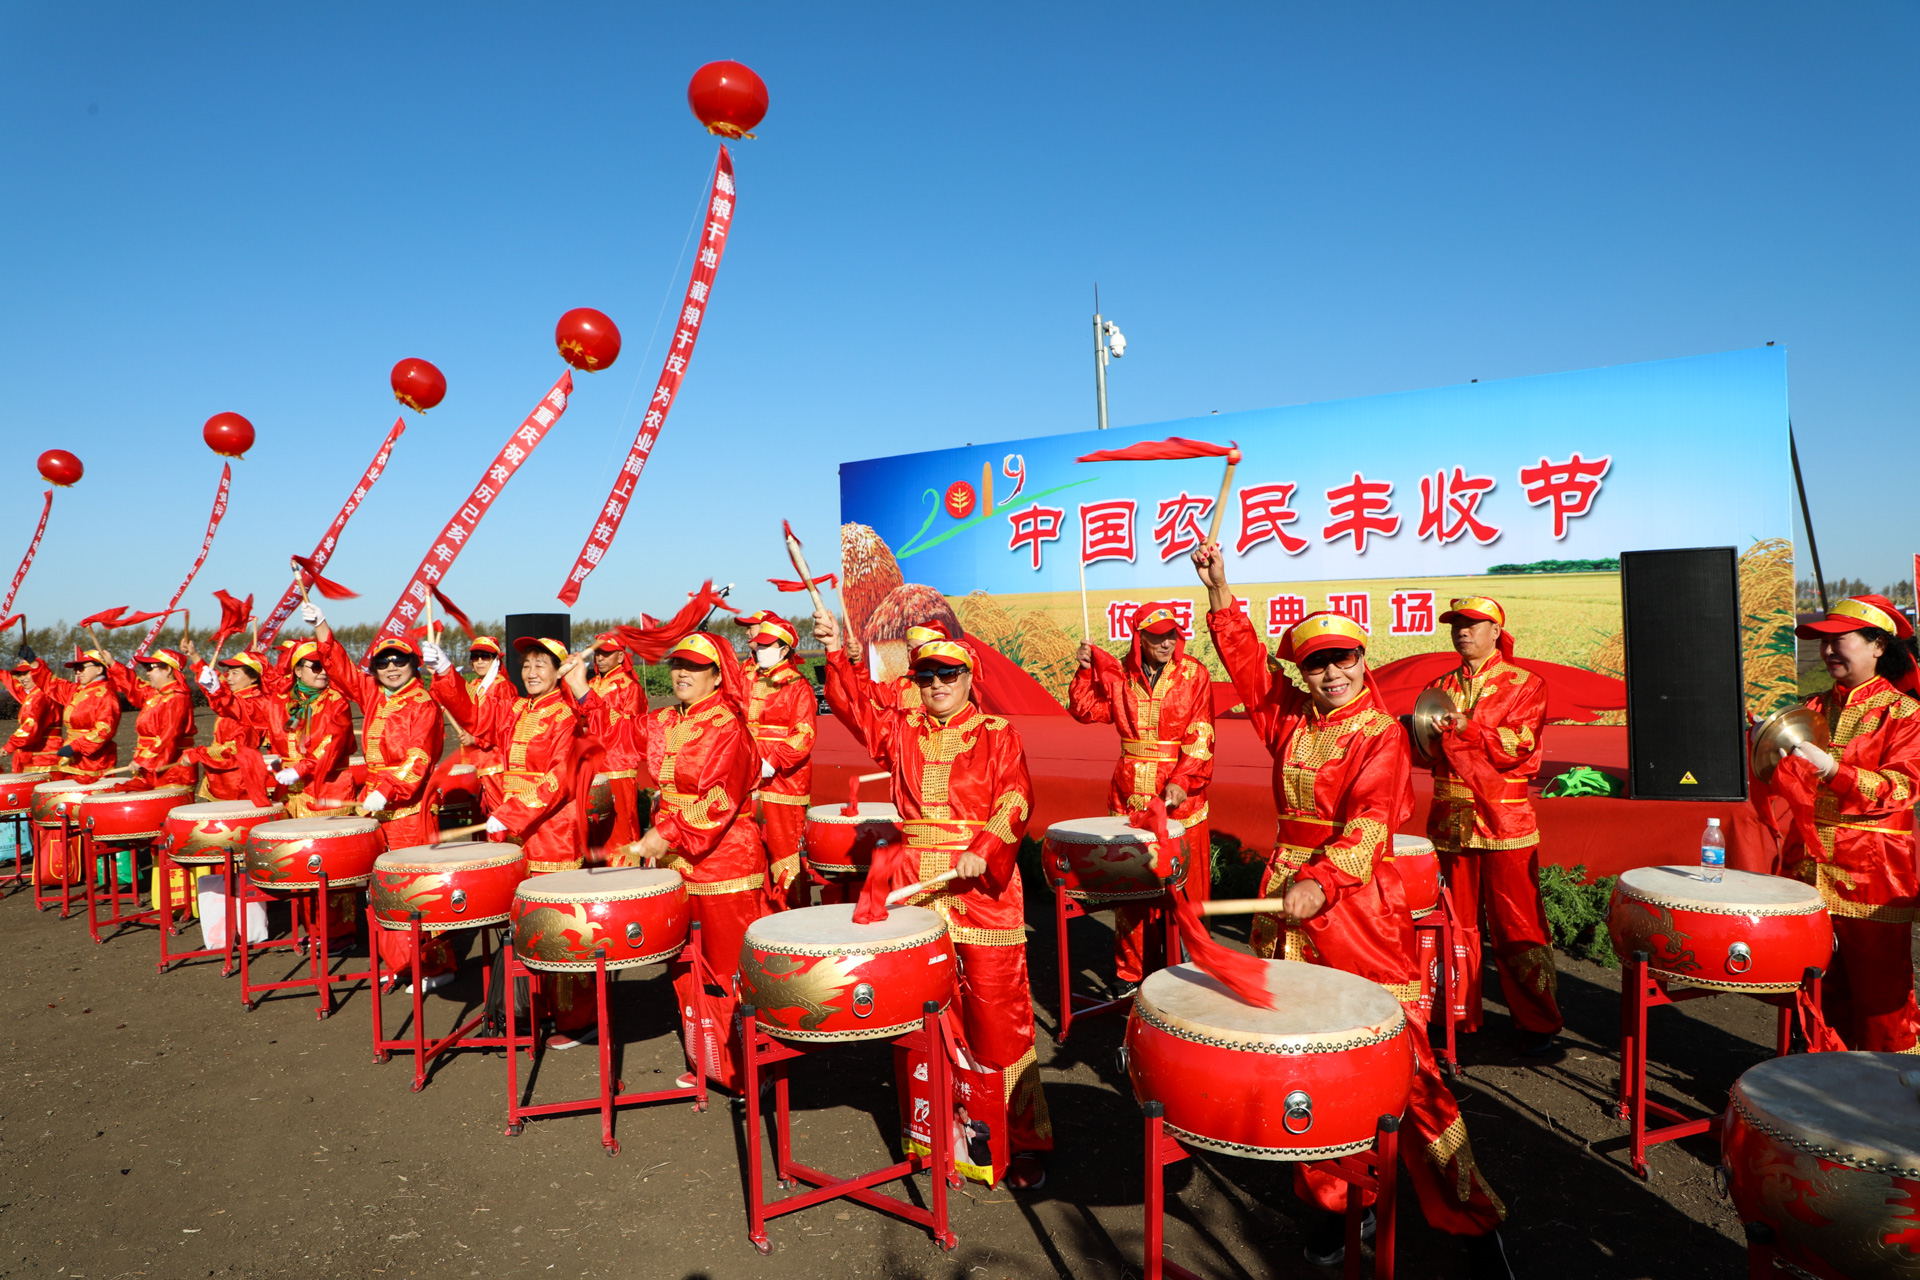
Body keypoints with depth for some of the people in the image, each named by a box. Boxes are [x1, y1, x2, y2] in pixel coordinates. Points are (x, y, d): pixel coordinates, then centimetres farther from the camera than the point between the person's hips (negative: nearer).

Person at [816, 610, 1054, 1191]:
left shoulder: (997, 735, -1)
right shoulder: (901, 731, 11)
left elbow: (1015, 801, -11)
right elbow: (857, 706, 0)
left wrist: (982, 851, -24)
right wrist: (836, 653, -12)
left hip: (984, 892, -4)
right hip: (917, 893, 4)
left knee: (998, 1017, 0)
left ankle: (1024, 1142, 13)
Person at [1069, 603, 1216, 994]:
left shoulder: (1194, 674, -4)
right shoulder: (1119, 674, 6)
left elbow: (1200, 737, -10)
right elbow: (1086, 710, 9)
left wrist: (1182, 781, -21)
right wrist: (1086, 671, -4)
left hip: (1181, 796, -3)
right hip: (1130, 795, 3)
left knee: (1185, 889, 3)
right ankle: (1130, 973, 22)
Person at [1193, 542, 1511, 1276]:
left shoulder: (1382, 737, -7)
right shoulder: (1289, 719, 9)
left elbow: (1365, 825, -19)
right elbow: (1245, 662, 11)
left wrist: (1321, 882, -33)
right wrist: (1218, 589, 4)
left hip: (1355, 904, -5)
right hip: (1288, 900, 5)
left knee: (1401, 1065, -5)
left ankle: (1471, 1218, 8)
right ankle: (1333, 1201, 26)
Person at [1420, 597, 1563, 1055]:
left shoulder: (1524, 684, 2)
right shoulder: (1439, 687, 14)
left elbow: (1519, 747, -12)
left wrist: (1464, 728, -21)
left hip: (1505, 821, -4)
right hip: (1450, 821, 4)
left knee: (1517, 927, 0)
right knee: (1456, 923, 9)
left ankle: (1537, 1023, 13)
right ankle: (1458, 1015, 20)